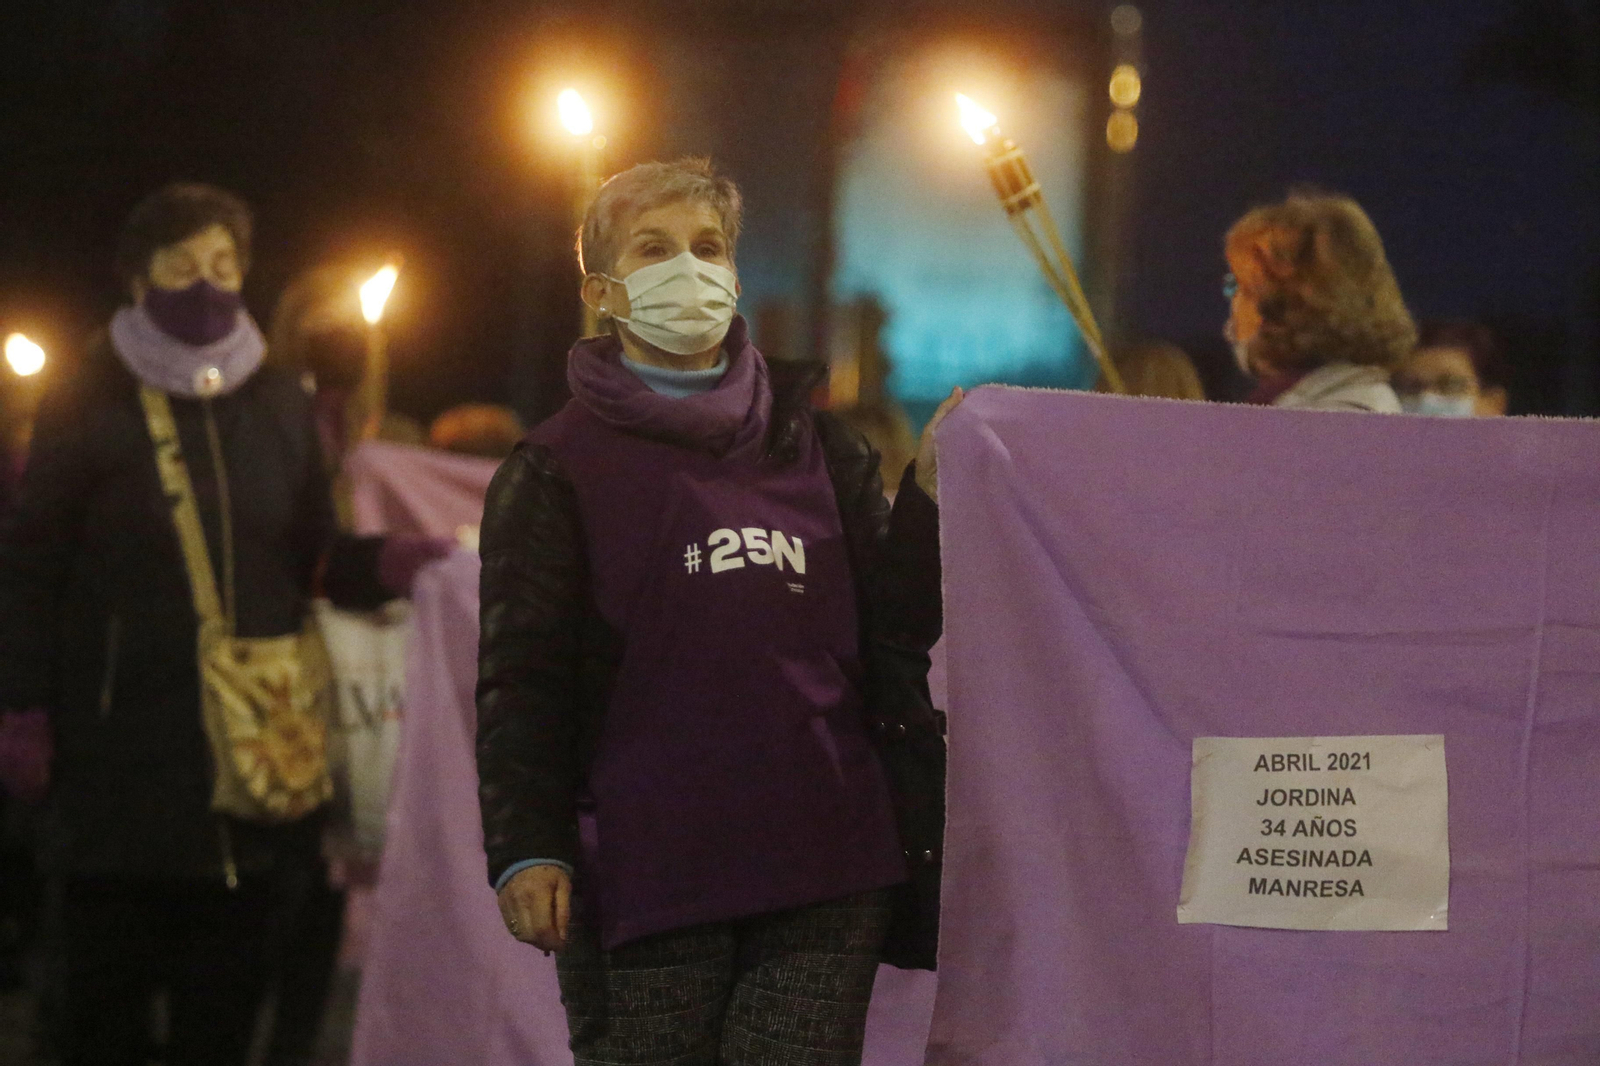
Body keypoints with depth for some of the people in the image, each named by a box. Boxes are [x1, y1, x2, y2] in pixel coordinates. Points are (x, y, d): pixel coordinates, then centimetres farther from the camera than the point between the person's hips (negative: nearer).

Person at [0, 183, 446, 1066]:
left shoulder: (280, 406, 11)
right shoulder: (88, 404, 0)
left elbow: (312, 556, 12)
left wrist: (389, 564, -9)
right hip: (121, 742, -3)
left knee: (225, 992, 6)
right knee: (109, 984, 1)